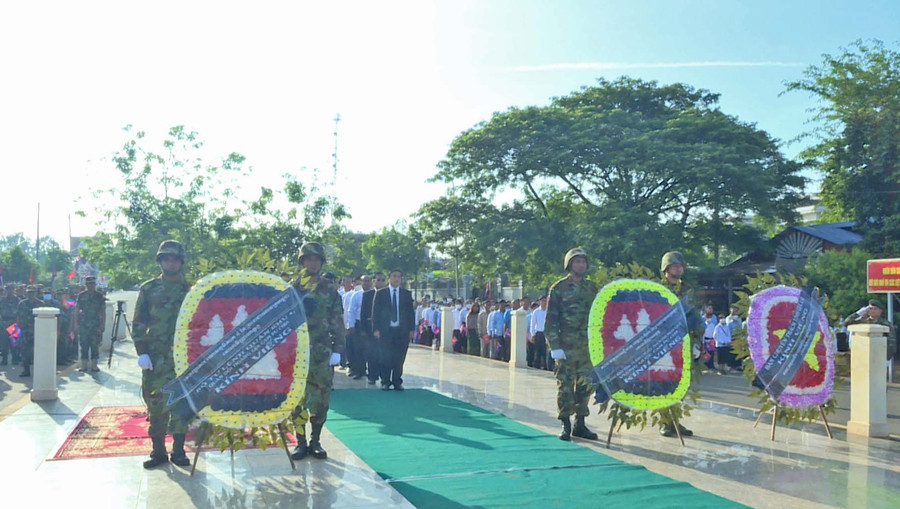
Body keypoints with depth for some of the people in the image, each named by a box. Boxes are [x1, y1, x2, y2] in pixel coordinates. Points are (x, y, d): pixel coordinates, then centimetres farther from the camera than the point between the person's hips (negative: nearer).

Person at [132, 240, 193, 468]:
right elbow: (138, 324, 3)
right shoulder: (149, 289, 5)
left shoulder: (189, 290, 7)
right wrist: (142, 352, -6)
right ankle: (158, 451, 14)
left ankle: (178, 450, 12)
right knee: (156, 404, 4)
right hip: (155, 358, 0)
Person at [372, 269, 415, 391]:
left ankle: (397, 382, 12)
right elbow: (375, 312, 3)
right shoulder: (380, 293, 6)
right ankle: (385, 382, 11)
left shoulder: (407, 294, 11)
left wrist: (411, 329, 2)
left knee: (399, 358, 2)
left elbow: (411, 312, 10)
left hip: (402, 331, 1)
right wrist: (376, 329, -5)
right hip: (385, 330, -1)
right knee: (386, 358, -1)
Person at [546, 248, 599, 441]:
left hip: (588, 346, 4)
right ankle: (565, 425, 8)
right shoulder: (559, 288, -2)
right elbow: (551, 320, -4)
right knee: (565, 385, -1)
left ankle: (580, 424, 17)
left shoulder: (592, 288, 12)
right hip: (566, 346, -4)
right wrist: (555, 346, -11)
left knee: (585, 385, 7)